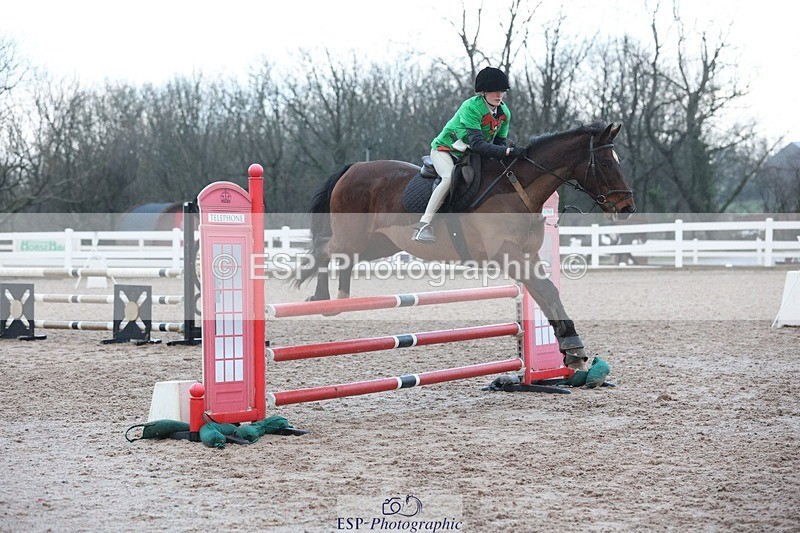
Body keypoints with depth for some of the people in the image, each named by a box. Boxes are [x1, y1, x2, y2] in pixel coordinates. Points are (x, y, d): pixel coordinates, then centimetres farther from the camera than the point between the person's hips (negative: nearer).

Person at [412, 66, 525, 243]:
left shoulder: (504, 113, -6)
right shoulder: (470, 107, -29)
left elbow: (499, 142, 1)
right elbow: (477, 144, -37)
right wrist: (508, 152, -45)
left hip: (471, 155, 8)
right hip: (445, 149, -8)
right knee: (450, 177, -33)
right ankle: (423, 225, -34)